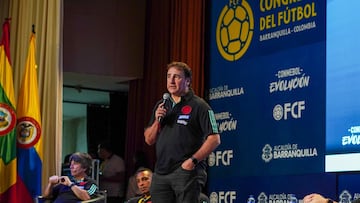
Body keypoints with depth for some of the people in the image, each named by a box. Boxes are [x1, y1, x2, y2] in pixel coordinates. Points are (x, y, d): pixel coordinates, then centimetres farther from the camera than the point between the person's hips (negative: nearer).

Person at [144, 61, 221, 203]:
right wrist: (157, 121, -1)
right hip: (161, 172, 6)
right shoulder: (161, 106, 17)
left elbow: (214, 139, -9)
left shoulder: (199, 106, -3)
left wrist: (193, 160, -16)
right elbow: (149, 140, 17)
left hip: (186, 171, -6)